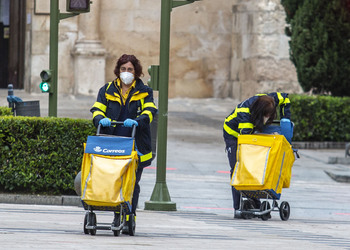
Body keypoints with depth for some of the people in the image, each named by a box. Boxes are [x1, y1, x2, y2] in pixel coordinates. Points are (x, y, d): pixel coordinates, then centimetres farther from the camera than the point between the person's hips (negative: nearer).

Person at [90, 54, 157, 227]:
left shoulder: (144, 92, 10)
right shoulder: (107, 91, 15)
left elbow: (149, 112, -4)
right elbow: (97, 110, 8)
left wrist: (136, 121, -24)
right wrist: (101, 119, -16)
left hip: (135, 147, -1)